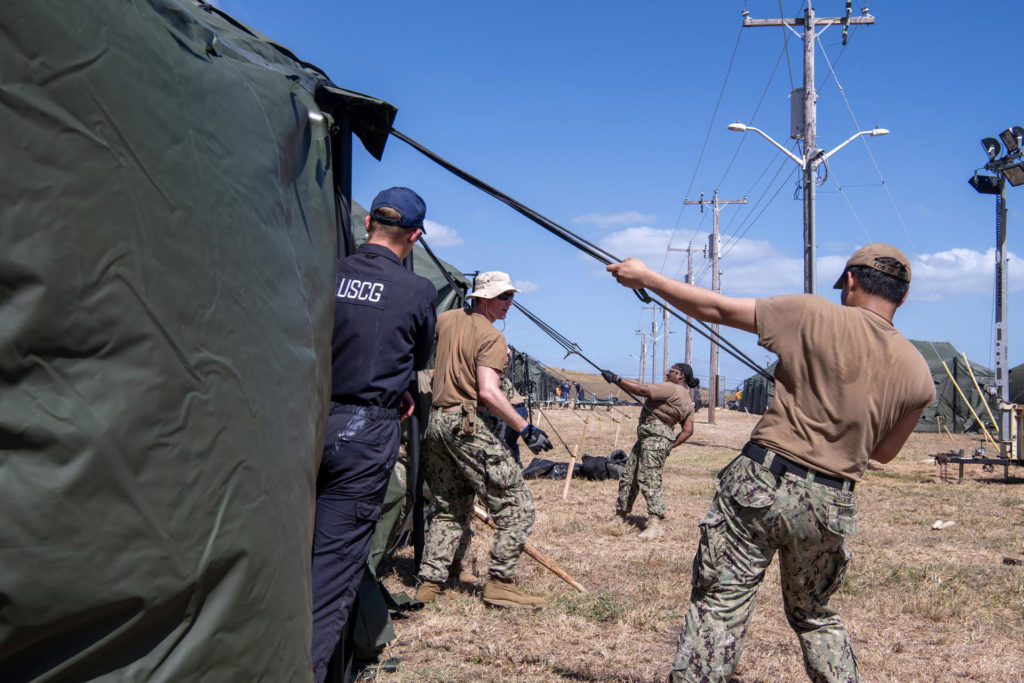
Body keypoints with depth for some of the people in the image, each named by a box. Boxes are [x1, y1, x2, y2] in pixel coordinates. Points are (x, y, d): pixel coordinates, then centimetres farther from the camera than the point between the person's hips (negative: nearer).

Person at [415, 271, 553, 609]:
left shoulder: (447, 319, 12)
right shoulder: (491, 337, -9)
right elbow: (488, 393, -20)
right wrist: (526, 429, -18)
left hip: (435, 422, 8)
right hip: (469, 424, -8)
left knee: (450, 509, 18)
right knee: (517, 504, -1)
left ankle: (429, 583, 14)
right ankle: (500, 583, -2)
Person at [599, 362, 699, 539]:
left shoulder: (672, 389, -11)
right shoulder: (687, 401, 19)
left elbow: (642, 390, -19)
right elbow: (688, 431, 14)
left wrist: (617, 379, -14)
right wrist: (670, 446, 11)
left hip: (655, 437, -11)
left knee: (649, 480, -15)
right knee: (627, 476, 15)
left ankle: (655, 525, -19)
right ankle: (620, 515, 25)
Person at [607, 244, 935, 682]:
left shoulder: (814, 316, -7)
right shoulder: (918, 374, 4)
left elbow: (713, 309, -2)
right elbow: (884, 452, 16)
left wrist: (645, 277, 10)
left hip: (763, 482, -4)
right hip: (831, 505, 4)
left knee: (718, 607, 1)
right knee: (814, 615, 25)